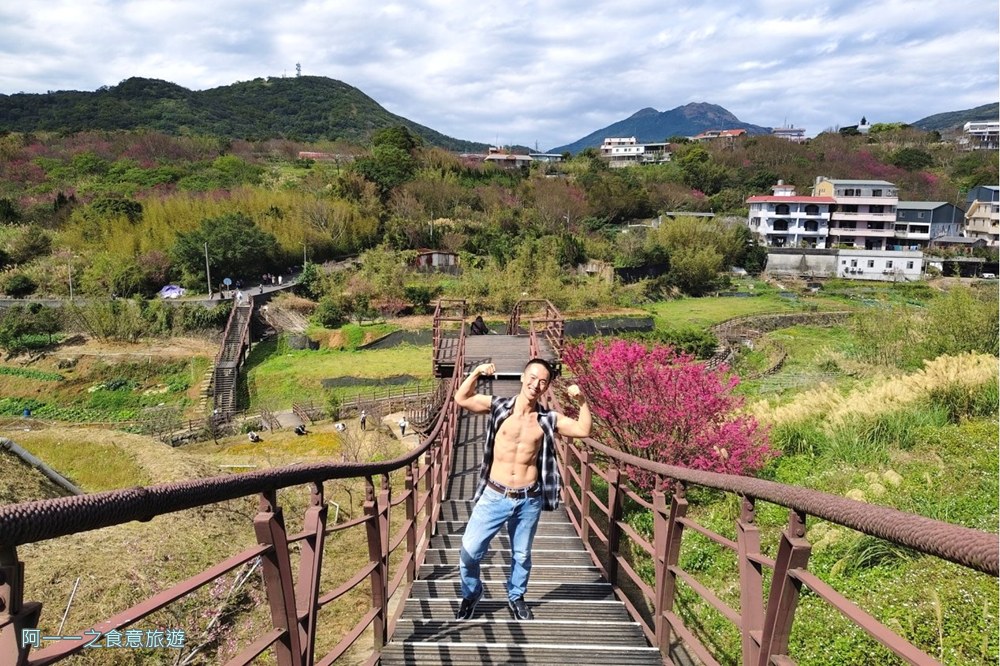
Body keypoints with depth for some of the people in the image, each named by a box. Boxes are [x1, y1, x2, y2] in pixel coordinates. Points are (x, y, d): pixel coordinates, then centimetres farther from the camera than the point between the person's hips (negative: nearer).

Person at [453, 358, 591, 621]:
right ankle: (471, 595, 30)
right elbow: (461, 399, -6)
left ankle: (515, 597, 44)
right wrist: (476, 373, -18)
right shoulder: (498, 406, -5)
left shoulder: (549, 419, -1)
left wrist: (581, 401, -9)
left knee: (522, 555, 18)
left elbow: (584, 430, 3)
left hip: (529, 500, 1)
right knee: (470, 551, 1)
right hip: (495, 496, -1)